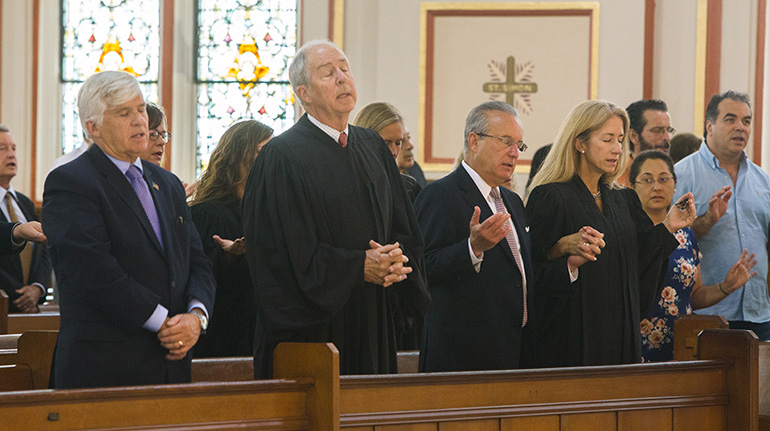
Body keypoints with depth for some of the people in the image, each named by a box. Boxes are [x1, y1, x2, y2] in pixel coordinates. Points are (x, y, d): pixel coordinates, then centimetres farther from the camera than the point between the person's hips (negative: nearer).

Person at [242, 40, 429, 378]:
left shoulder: (372, 147, 13)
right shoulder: (283, 155, -8)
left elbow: (404, 230, 14)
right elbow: (291, 250, -14)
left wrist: (397, 262, -8)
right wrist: (361, 268, -18)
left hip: (372, 324, 6)